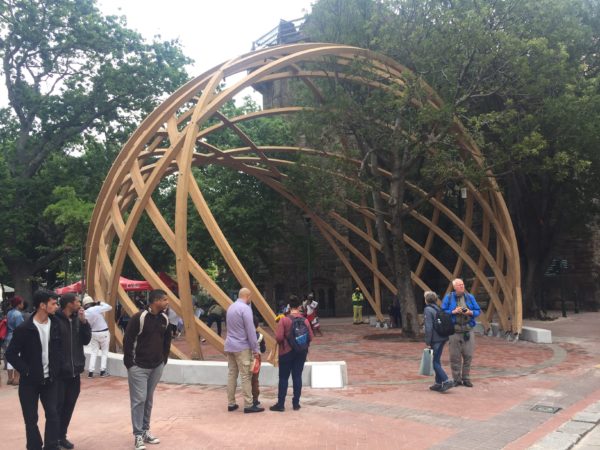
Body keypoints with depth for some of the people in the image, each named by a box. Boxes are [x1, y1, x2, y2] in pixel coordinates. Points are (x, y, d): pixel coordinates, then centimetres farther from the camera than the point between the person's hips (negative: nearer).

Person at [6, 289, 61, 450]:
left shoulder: (55, 325, -1)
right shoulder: (24, 328, -16)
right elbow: (11, 354, -12)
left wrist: (56, 368, 2)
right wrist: (26, 371, -14)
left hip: (50, 379, 4)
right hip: (30, 381, -3)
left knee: (52, 414, 3)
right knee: (31, 419, 6)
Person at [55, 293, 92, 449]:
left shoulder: (77, 319, 7)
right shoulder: (55, 319, -14)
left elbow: (86, 341, 6)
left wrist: (83, 322, -6)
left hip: (75, 371, 6)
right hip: (59, 372, -6)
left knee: (69, 405, 13)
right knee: (57, 406, 1)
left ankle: (62, 435, 26)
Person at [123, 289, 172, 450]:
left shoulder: (164, 319, 3)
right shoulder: (139, 317, -18)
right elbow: (127, 340, -14)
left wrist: (164, 359, 13)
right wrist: (129, 363, -11)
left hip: (157, 366, 6)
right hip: (139, 367, -6)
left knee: (149, 400, 13)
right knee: (139, 400, -3)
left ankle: (146, 431, 23)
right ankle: (138, 435, 7)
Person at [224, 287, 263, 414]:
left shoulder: (231, 307, 12)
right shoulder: (245, 308, -14)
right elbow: (250, 330, -16)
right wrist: (255, 349, -11)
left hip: (230, 346, 8)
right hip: (242, 347, -8)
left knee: (232, 374, 10)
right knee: (246, 376, -4)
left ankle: (231, 403, 13)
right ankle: (248, 405, -2)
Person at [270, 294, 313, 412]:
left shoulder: (284, 320, -12)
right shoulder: (305, 320, -2)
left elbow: (278, 337, -17)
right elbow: (310, 337, -2)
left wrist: (283, 343, 5)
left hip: (286, 352, -3)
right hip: (301, 352, 3)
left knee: (283, 378, 5)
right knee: (297, 377, 10)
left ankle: (281, 404, 9)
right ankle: (296, 403, 14)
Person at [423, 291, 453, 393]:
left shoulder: (428, 310, -11)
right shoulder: (438, 308, 13)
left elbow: (428, 327, -17)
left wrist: (428, 342, -12)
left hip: (435, 339, -8)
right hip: (443, 337, 8)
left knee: (435, 362, -2)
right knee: (437, 360, 15)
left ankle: (446, 381, -12)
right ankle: (439, 383, 18)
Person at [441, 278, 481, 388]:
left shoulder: (470, 297, 8)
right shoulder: (448, 297, 1)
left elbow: (478, 311, 11)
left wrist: (471, 312, -8)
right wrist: (454, 311, -13)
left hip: (468, 330, 2)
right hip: (454, 330, -2)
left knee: (468, 355, 4)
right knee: (455, 356, 1)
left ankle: (466, 378, 16)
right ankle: (456, 379, 12)